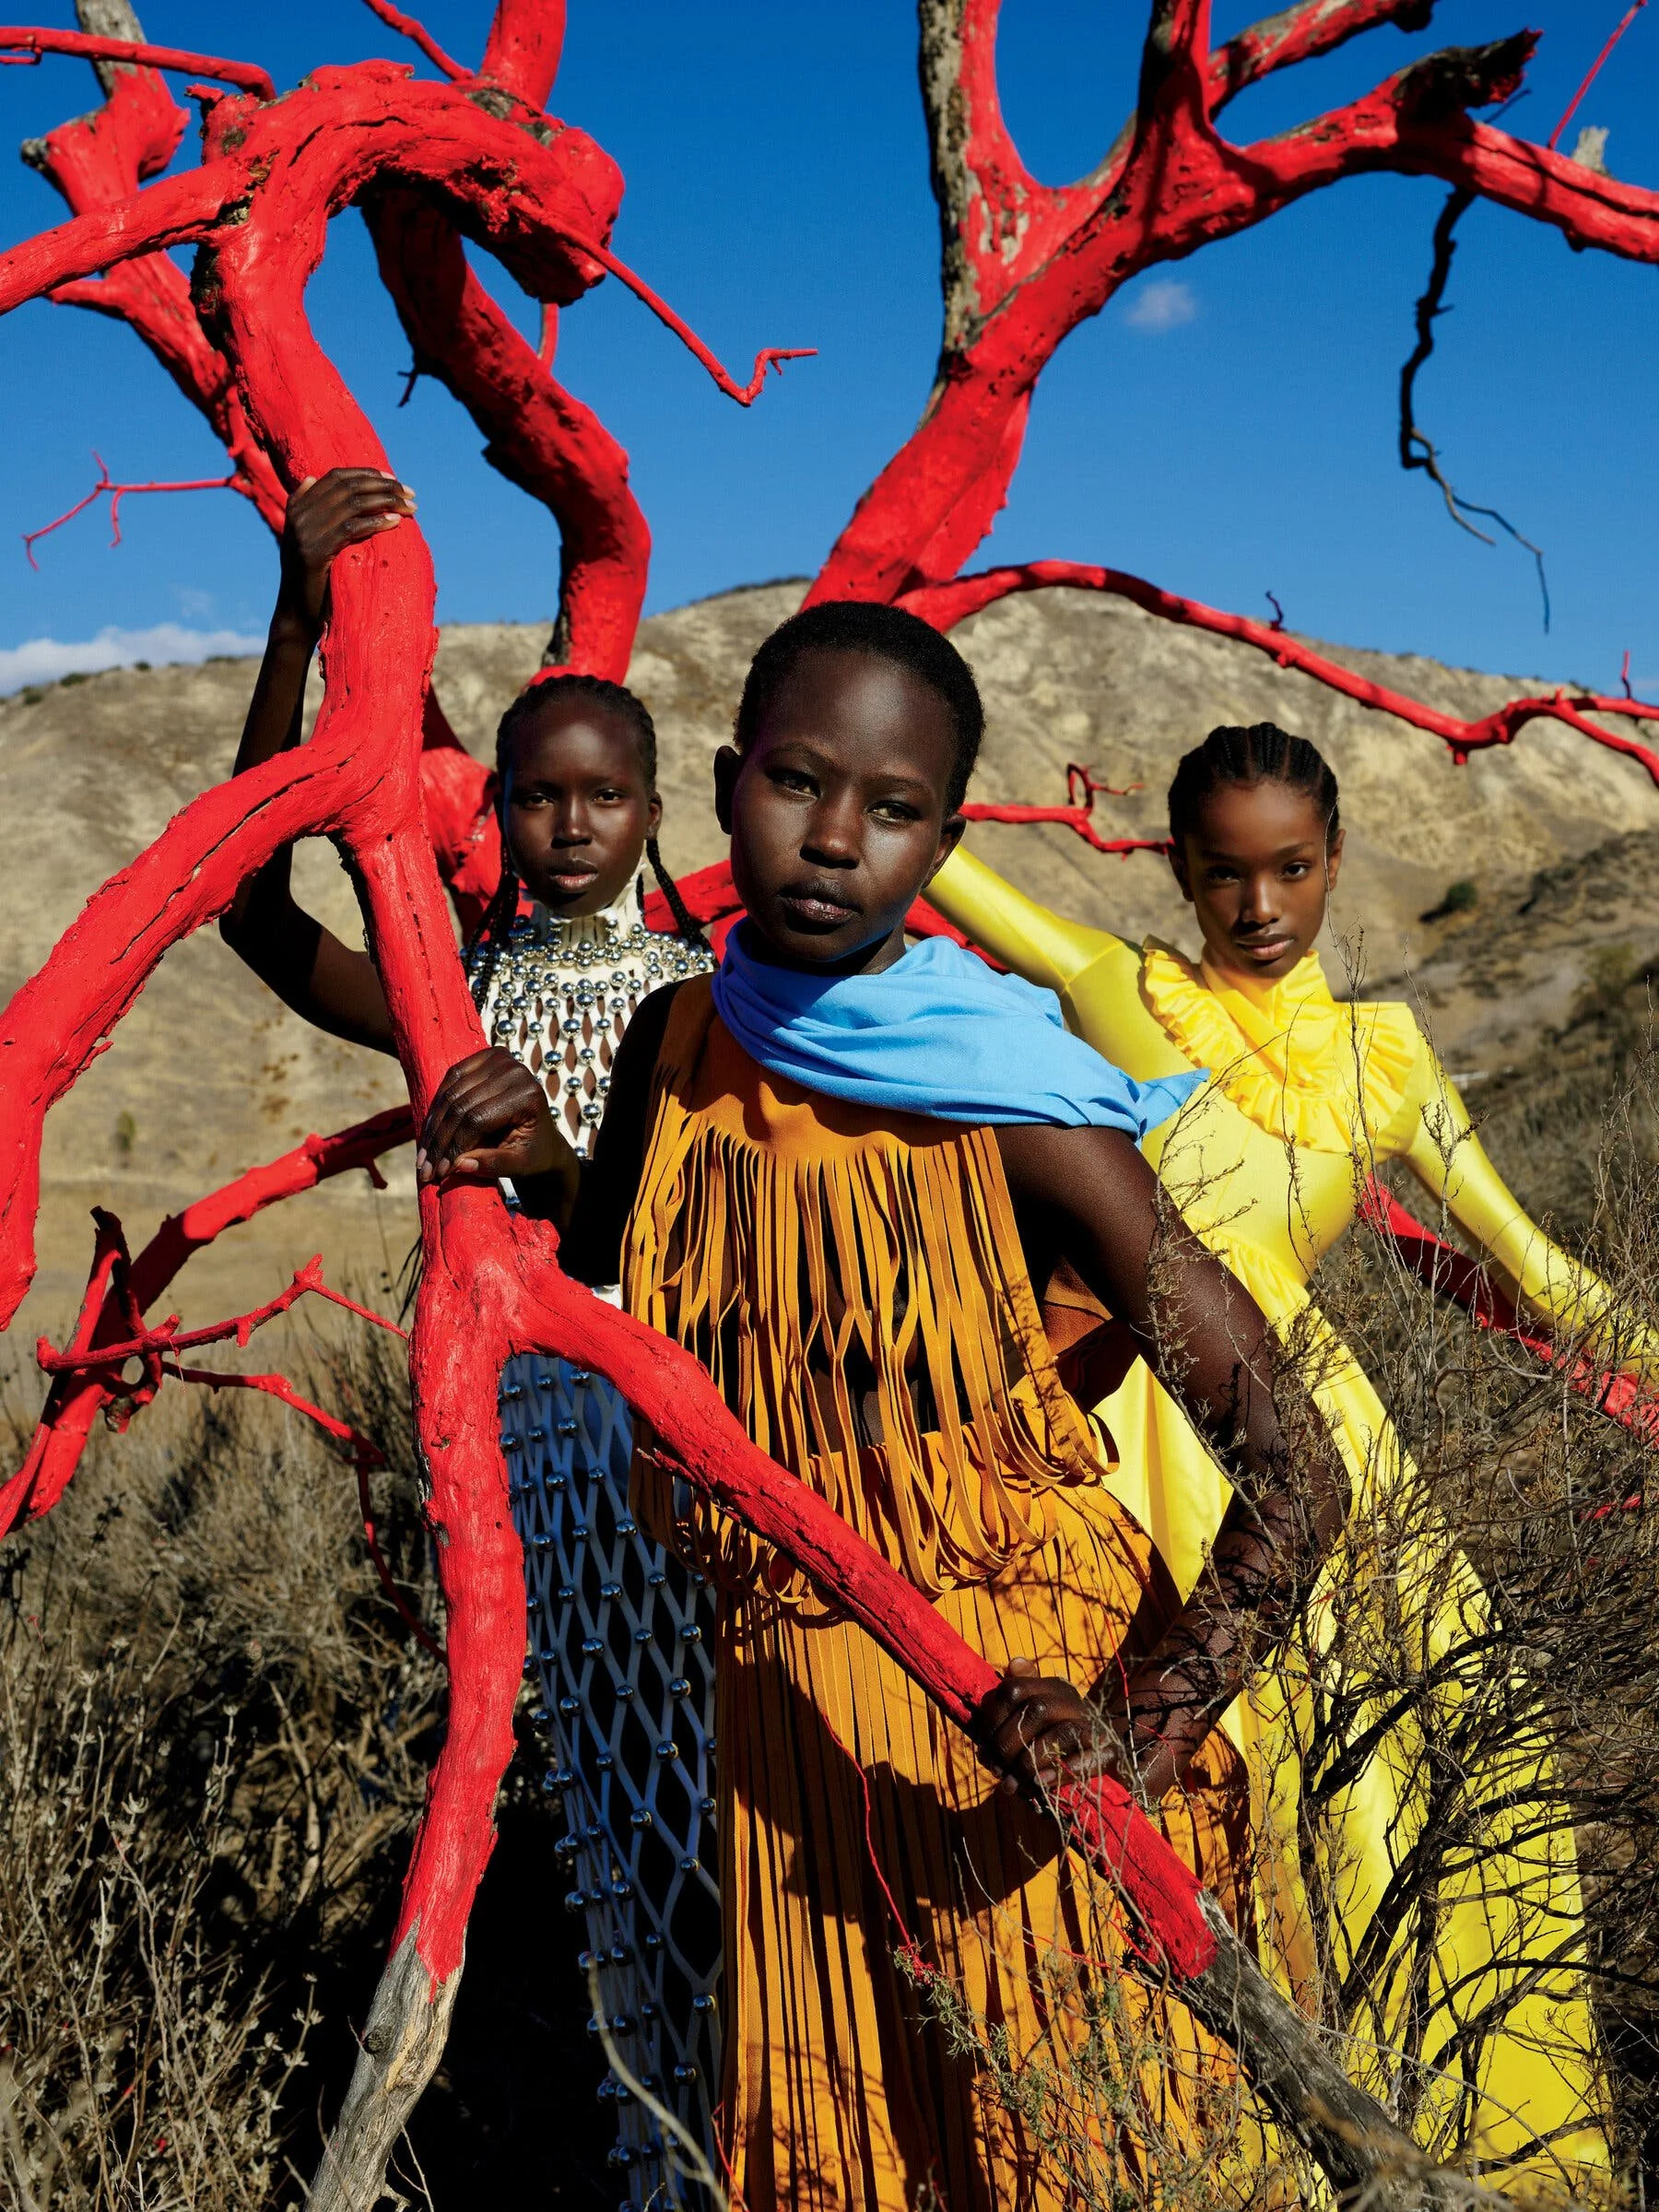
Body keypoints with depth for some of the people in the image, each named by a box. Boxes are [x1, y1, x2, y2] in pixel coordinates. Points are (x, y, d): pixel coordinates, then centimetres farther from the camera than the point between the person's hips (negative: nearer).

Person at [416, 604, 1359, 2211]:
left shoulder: (1017, 1115, -20)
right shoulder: (677, 1048, -5)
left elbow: (1294, 1480, -20)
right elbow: (607, 1257, 17)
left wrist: (1148, 1726, -31)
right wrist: (534, 1165, -4)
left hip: (1015, 1710, -4)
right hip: (782, 1687, 4)